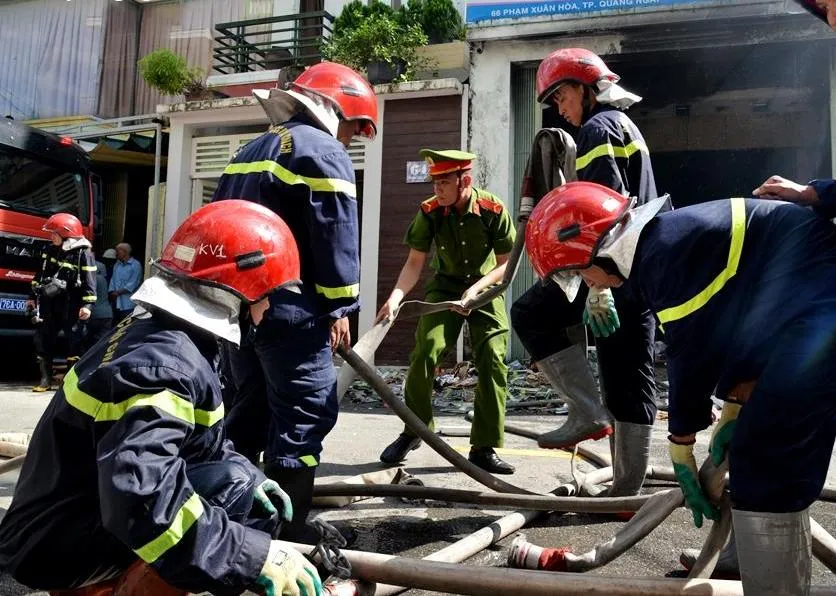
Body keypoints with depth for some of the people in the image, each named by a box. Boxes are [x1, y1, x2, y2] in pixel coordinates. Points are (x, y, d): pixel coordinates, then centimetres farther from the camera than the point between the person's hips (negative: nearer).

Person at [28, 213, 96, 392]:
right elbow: (40, 275, 19)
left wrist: (87, 305, -21)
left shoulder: (83, 254, -11)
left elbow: (89, 282, -15)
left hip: (70, 305, -6)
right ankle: (46, 377, 15)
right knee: (43, 338, 7)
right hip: (48, 303, 7)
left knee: (73, 340, -3)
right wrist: (33, 296, 19)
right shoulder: (50, 250, 10)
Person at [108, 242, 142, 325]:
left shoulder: (135, 265, -6)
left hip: (129, 305, -7)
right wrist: (112, 292, -3)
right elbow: (113, 280, 14)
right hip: (117, 304, 7)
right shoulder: (117, 264, 17)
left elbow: (132, 284, -12)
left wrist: (118, 292, -11)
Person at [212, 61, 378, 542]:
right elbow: (337, 237, -13)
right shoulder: (324, 151, -6)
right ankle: (287, 526, 2)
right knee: (304, 414, -2)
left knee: (249, 409, 17)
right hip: (291, 309, -9)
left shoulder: (250, 151, 21)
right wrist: (339, 307, -8)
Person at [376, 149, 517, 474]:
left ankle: (484, 447, 1)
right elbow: (415, 263, -14)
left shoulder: (494, 210, -20)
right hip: (445, 288, 1)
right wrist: (395, 297, -31)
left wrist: (475, 289, -26)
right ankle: (412, 432, 5)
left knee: (493, 361, -12)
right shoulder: (429, 212, -16)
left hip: (486, 289, -1)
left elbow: (505, 264, -11)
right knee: (424, 352, -16)